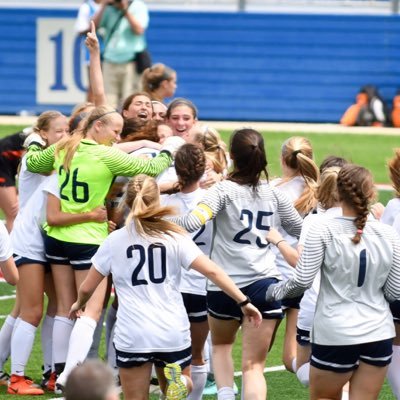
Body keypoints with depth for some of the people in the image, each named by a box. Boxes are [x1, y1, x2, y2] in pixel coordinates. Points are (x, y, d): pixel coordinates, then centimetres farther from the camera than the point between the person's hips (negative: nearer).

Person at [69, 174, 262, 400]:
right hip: (174, 334, 1)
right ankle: (179, 382, -14)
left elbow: (87, 288, 9)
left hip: (132, 337, -1)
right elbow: (212, 271, -7)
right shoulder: (174, 236, 2)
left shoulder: (115, 240, 2)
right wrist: (243, 302, -3)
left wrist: (79, 305, 31)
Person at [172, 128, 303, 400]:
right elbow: (301, 230, 20)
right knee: (254, 365, 1)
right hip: (265, 285, 2)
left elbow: (194, 221, -22)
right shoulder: (275, 195, 7)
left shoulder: (225, 190, -5)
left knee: (221, 345, 28)